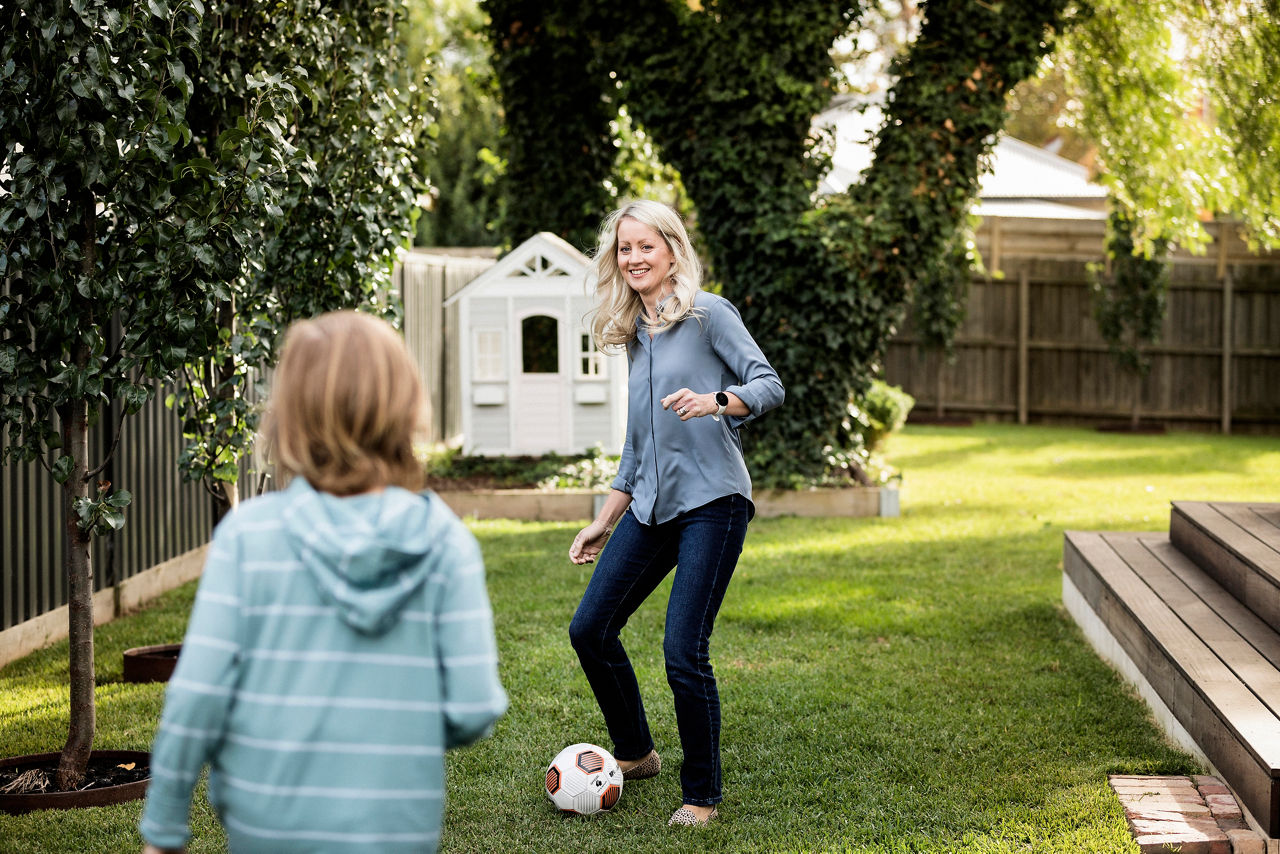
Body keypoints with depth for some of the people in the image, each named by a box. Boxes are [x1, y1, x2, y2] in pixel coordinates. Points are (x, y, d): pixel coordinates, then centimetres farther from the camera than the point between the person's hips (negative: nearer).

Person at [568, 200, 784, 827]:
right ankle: (635, 754, 28)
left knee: (683, 652, -13)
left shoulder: (707, 313, -2)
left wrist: (714, 401, -29)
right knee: (590, 629, 6)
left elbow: (769, 385, -10)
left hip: (712, 501, -7)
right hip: (652, 507, 8)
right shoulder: (635, 335, 18)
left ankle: (702, 795, 4)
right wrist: (605, 521, 24)